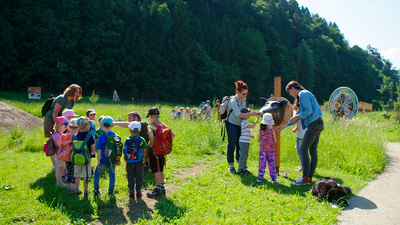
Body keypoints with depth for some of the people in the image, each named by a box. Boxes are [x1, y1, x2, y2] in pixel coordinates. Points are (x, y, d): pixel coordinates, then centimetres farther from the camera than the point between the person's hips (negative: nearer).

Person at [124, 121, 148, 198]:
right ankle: (138, 191, 12)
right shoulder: (142, 140, -6)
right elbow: (145, 150, -3)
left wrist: (126, 161, 11)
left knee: (130, 177, 12)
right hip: (139, 162, -1)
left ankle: (131, 192, 14)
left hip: (129, 163, 1)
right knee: (139, 177, 9)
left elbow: (124, 151, 0)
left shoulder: (127, 140, -3)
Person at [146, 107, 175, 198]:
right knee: (160, 170, 18)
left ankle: (158, 190, 5)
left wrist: (151, 144, -19)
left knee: (156, 171, -1)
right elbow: (173, 134, 12)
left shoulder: (151, 126, -16)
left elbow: (151, 135, -36)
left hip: (154, 150, -8)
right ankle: (162, 187, 27)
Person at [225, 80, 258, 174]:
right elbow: (239, 115, -30)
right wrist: (251, 114, -33)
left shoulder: (244, 99, 3)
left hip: (240, 124, 7)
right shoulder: (233, 101, -21)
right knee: (231, 145, -3)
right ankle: (231, 166, 6)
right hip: (231, 124, -7)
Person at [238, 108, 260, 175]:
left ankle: (244, 169, 22)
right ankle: (240, 170, 2)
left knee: (246, 156, 14)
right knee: (242, 156, -4)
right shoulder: (244, 122, -15)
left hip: (247, 141, 10)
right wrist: (257, 119, -21)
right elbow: (252, 126, -25)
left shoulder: (246, 122, 17)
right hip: (243, 141, -10)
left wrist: (250, 136, 11)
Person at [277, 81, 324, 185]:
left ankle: (305, 178, -6)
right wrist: (285, 125, 30)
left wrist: (297, 117, -6)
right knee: (313, 150, 9)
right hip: (318, 124, 10)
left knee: (303, 149, -8)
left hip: (314, 124, -10)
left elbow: (309, 110, -18)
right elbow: (300, 114, 28)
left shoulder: (303, 94, -7)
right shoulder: (303, 95, 23)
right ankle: (310, 177, 13)